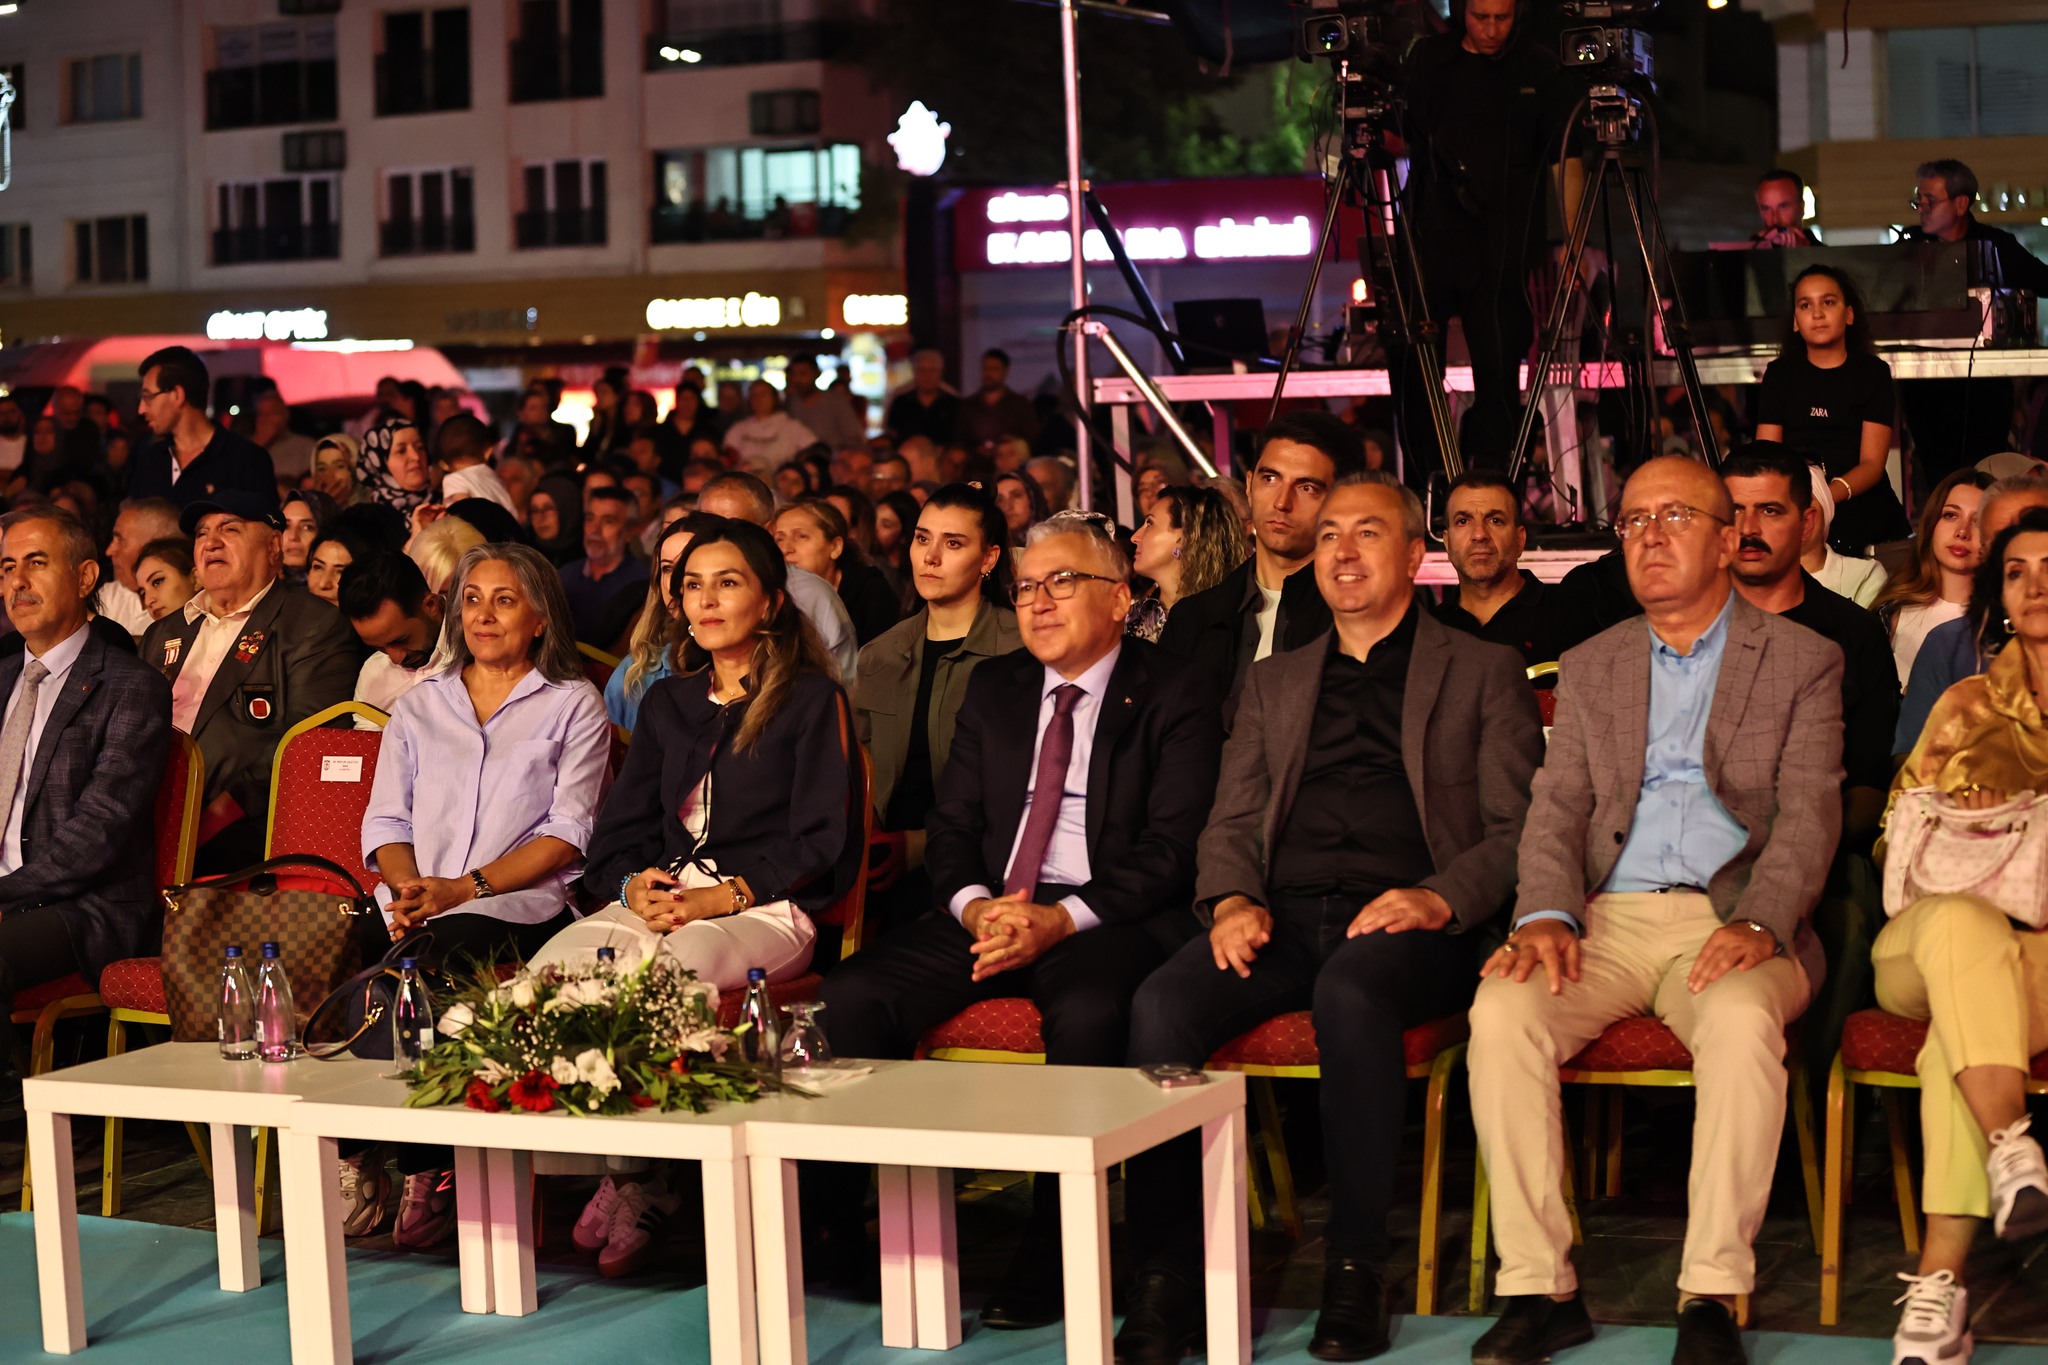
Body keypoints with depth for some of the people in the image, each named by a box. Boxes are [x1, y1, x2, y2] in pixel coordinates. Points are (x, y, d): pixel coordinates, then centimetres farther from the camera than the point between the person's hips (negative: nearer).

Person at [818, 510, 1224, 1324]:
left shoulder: (1175, 697, 2)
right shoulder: (993, 689, 19)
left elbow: (1171, 851, -7)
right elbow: (949, 829, 15)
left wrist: (1061, 920, -20)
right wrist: (977, 907, -8)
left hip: (1105, 918, -5)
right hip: (989, 912, 5)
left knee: (1086, 1013, -38)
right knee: (855, 992, -21)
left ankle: (1052, 1255, -25)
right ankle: (850, 1223, -12)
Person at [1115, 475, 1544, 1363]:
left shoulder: (1484, 673, 16)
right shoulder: (1274, 683, 28)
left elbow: (1516, 829, 6)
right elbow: (1232, 822, 21)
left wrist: (1438, 900, -13)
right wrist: (1232, 901, -2)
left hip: (1405, 925, -3)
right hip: (1285, 920, 3)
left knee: (1351, 991, -39)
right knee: (1162, 1005, -28)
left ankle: (1356, 1269, -27)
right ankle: (1167, 1277, -25)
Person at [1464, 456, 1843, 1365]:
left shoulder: (1801, 661, 11)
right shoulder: (1590, 668, 21)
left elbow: (1809, 814, -1)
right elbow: (1556, 808, 12)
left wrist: (1757, 923, -19)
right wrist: (1545, 915, -10)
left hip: (1731, 923, -3)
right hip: (1607, 918, 3)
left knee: (1742, 1019, -37)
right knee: (1501, 1010, -28)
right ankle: (1539, 1289, -23)